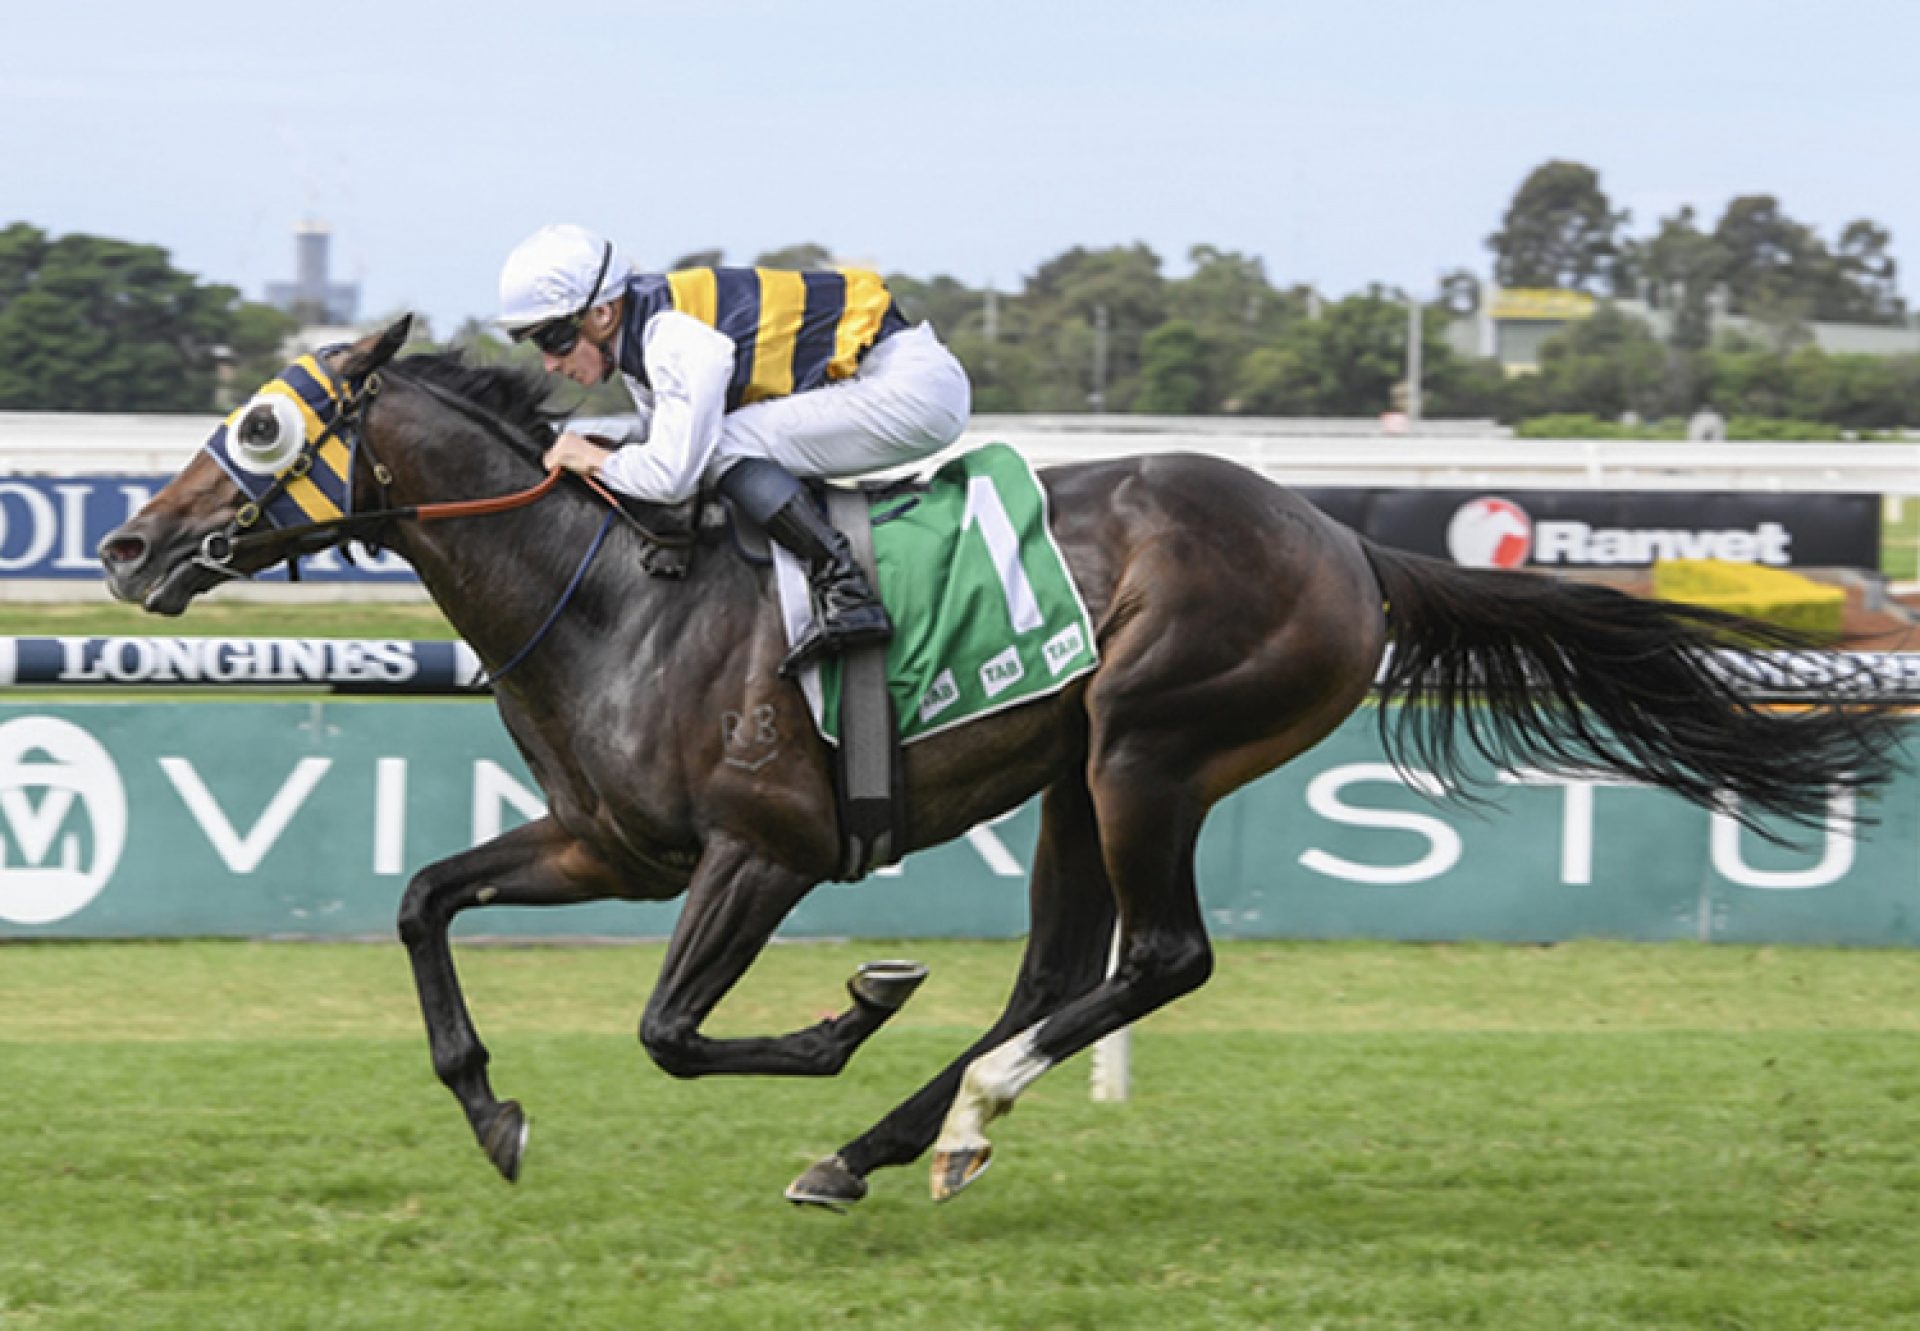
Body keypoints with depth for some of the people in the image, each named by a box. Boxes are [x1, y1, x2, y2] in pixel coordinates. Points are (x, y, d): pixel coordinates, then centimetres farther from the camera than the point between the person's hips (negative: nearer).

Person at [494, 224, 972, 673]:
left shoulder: (676, 337, -23)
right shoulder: (642, 328, 6)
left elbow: (673, 474, -26)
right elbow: (661, 435, 19)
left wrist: (595, 460, -10)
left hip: (918, 389, -10)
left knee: (721, 447, -19)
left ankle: (845, 592, -24)